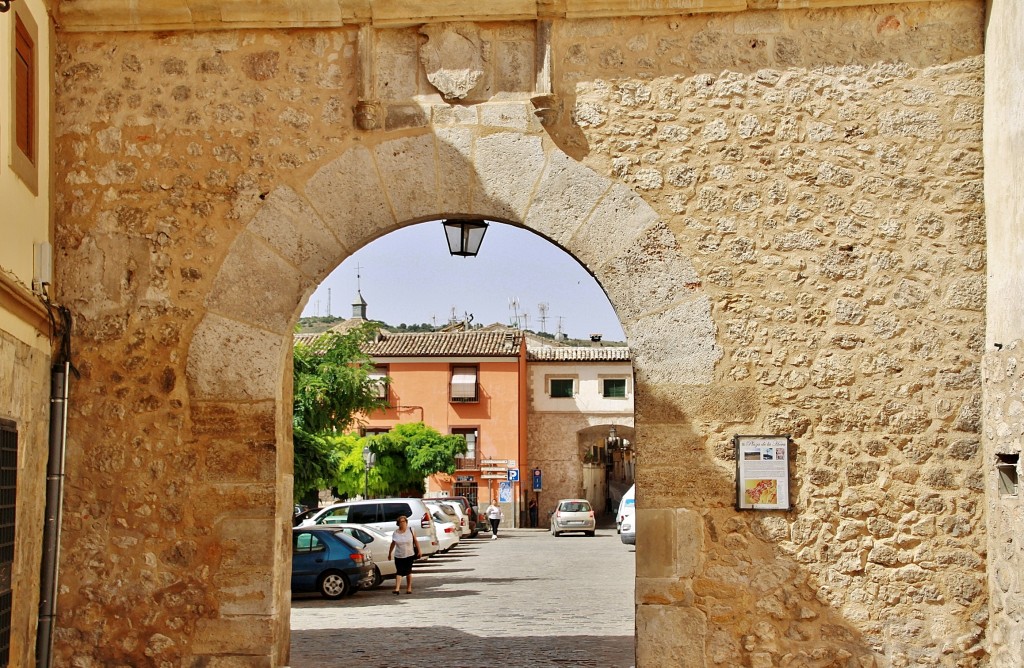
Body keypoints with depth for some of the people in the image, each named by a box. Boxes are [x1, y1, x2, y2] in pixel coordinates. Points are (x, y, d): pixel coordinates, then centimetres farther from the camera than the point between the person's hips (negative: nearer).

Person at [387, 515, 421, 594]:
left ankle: (409, 588, 18)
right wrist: (389, 553, 12)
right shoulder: (395, 533, 0)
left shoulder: (410, 530, -1)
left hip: (409, 555, 0)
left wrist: (418, 551, -1)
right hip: (398, 556, 0)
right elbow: (393, 544, 9)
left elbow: (415, 541, 2)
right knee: (399, 572, -7)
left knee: (408, 572, 7)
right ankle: (397, 589, -14)